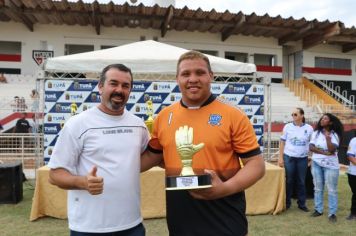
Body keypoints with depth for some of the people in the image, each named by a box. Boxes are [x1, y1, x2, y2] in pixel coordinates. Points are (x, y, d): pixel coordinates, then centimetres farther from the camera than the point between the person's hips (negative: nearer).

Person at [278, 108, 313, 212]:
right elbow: (282, 142, 2)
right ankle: (286, 203, 18)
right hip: (289, 157, -1)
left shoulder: (309, 128, 0)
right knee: (289, 181, 7)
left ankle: (302, 204, 22)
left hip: (303, 159, 1)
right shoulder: (287, 126, -2)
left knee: (301, 182, 11)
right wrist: (280, 158, -3)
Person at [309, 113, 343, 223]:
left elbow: (332, 150, -17)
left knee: (332, 190, 0)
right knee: (318, 188, 10)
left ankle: (332, 213, 7)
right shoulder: (316, 133, 3)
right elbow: (311, 147, -6)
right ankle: (318, 209, 20)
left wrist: (327, 137, -22)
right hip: (316, 163, 3)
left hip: (330, 165, -3)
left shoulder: (335, 135, -4)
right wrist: (324, 152, -16)